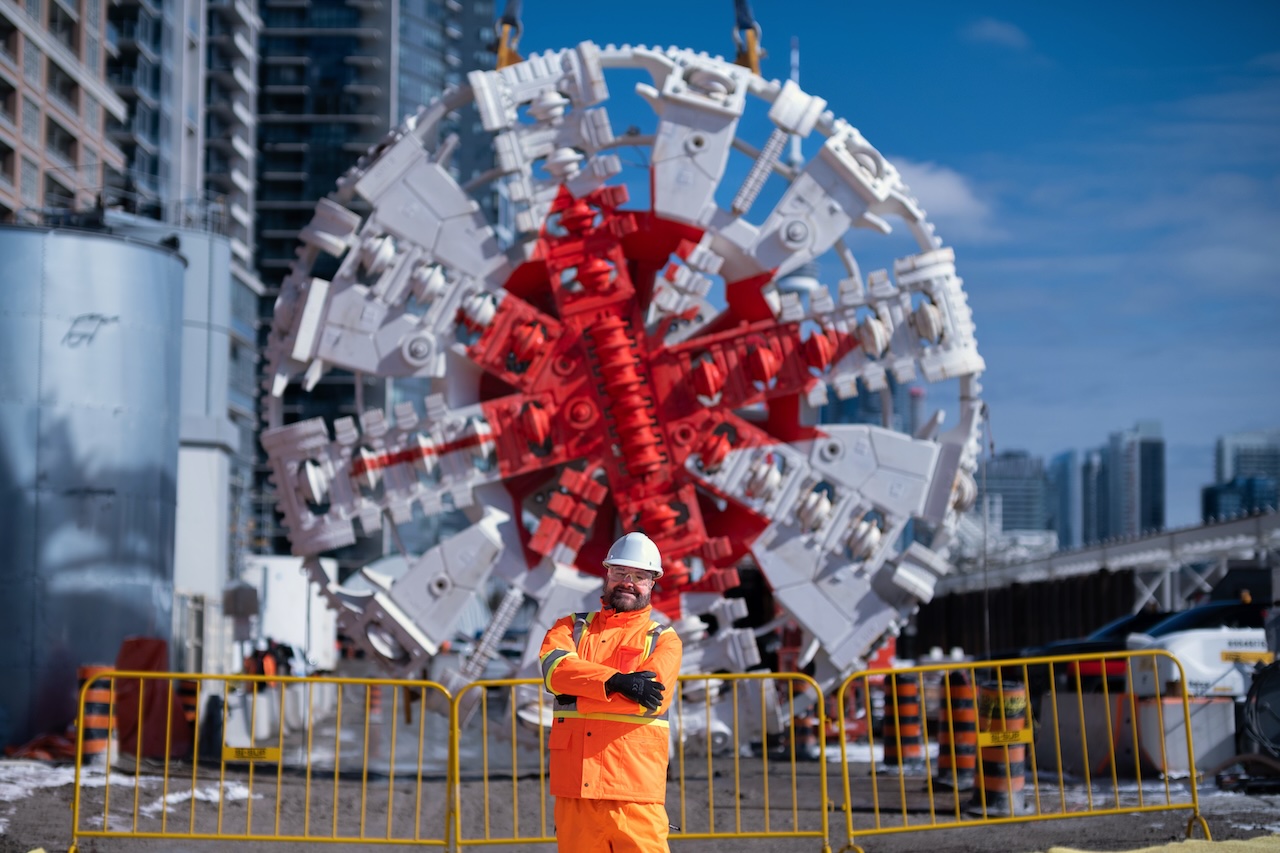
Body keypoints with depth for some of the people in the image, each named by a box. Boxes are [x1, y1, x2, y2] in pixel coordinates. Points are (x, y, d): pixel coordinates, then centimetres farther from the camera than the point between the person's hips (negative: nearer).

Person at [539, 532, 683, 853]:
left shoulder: (664, 640, 11)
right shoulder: (572, 628, 19)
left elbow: (651, 698, -8)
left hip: (635, 791, -2)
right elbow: (554, 666, -4)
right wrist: (616, 681, -16)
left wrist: (577, 698, -6)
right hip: (574, 789, 2)